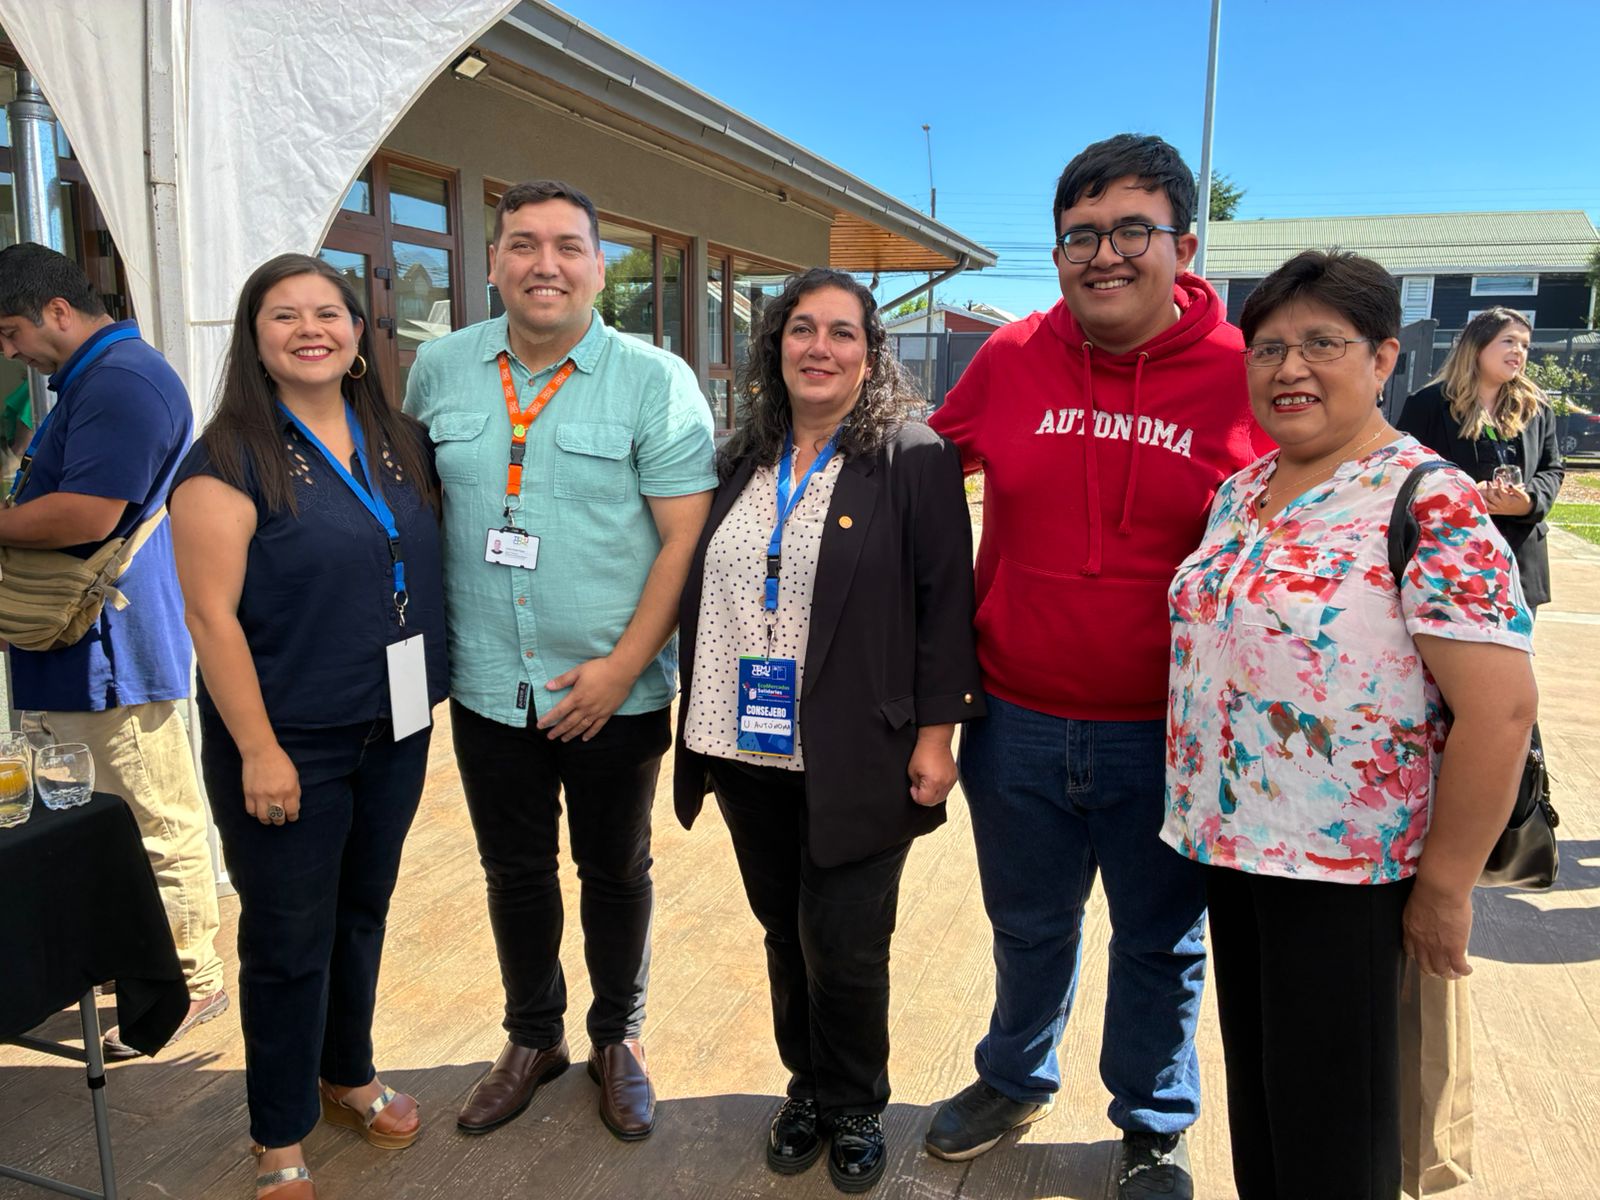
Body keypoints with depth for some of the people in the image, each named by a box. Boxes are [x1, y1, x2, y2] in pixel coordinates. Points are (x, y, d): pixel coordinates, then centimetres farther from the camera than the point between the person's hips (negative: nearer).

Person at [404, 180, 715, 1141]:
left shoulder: (655, 380, -9)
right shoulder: (439, 370, 3)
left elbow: (688, 535, -12)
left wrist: (622, 666, -17)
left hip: (616, 692, -3)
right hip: (488, 689, 3)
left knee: (616, 873, 14)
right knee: (515, 873, 17)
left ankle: (618, 1038, 37)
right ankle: (534, 1036, 40)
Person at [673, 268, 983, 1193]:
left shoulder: (915, 459, -6)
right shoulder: (742, 461, 10)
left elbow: (945, 603, -8)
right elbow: (703, 594, 14)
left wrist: (936, 732, -12)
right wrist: (704, 732, 13)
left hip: (857, 760, -5)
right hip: (751, 752, 5)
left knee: (843, 948, 4)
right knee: (786, 934, 17)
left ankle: (855, 1109, 30)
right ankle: (808, 1087, 39)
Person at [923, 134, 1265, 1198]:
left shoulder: (1241, 374, -9)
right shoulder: (1011, 359, -3)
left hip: (1168, 738, -2)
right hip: (1017, 726, 2)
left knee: (1163, 943, 18)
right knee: (1029, 928, 23)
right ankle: (1016, 1080, 49)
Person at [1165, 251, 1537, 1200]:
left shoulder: (1431, 505, -16)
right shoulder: (1239, 493, 6)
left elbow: (1501, 707, -19)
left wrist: (1444, 888, -15)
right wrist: (1205, 816, 14)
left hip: (1346, 869, -6)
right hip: (1232, 845, 7)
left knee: (1329, 1123, 10)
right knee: (1255, 1089, 21)